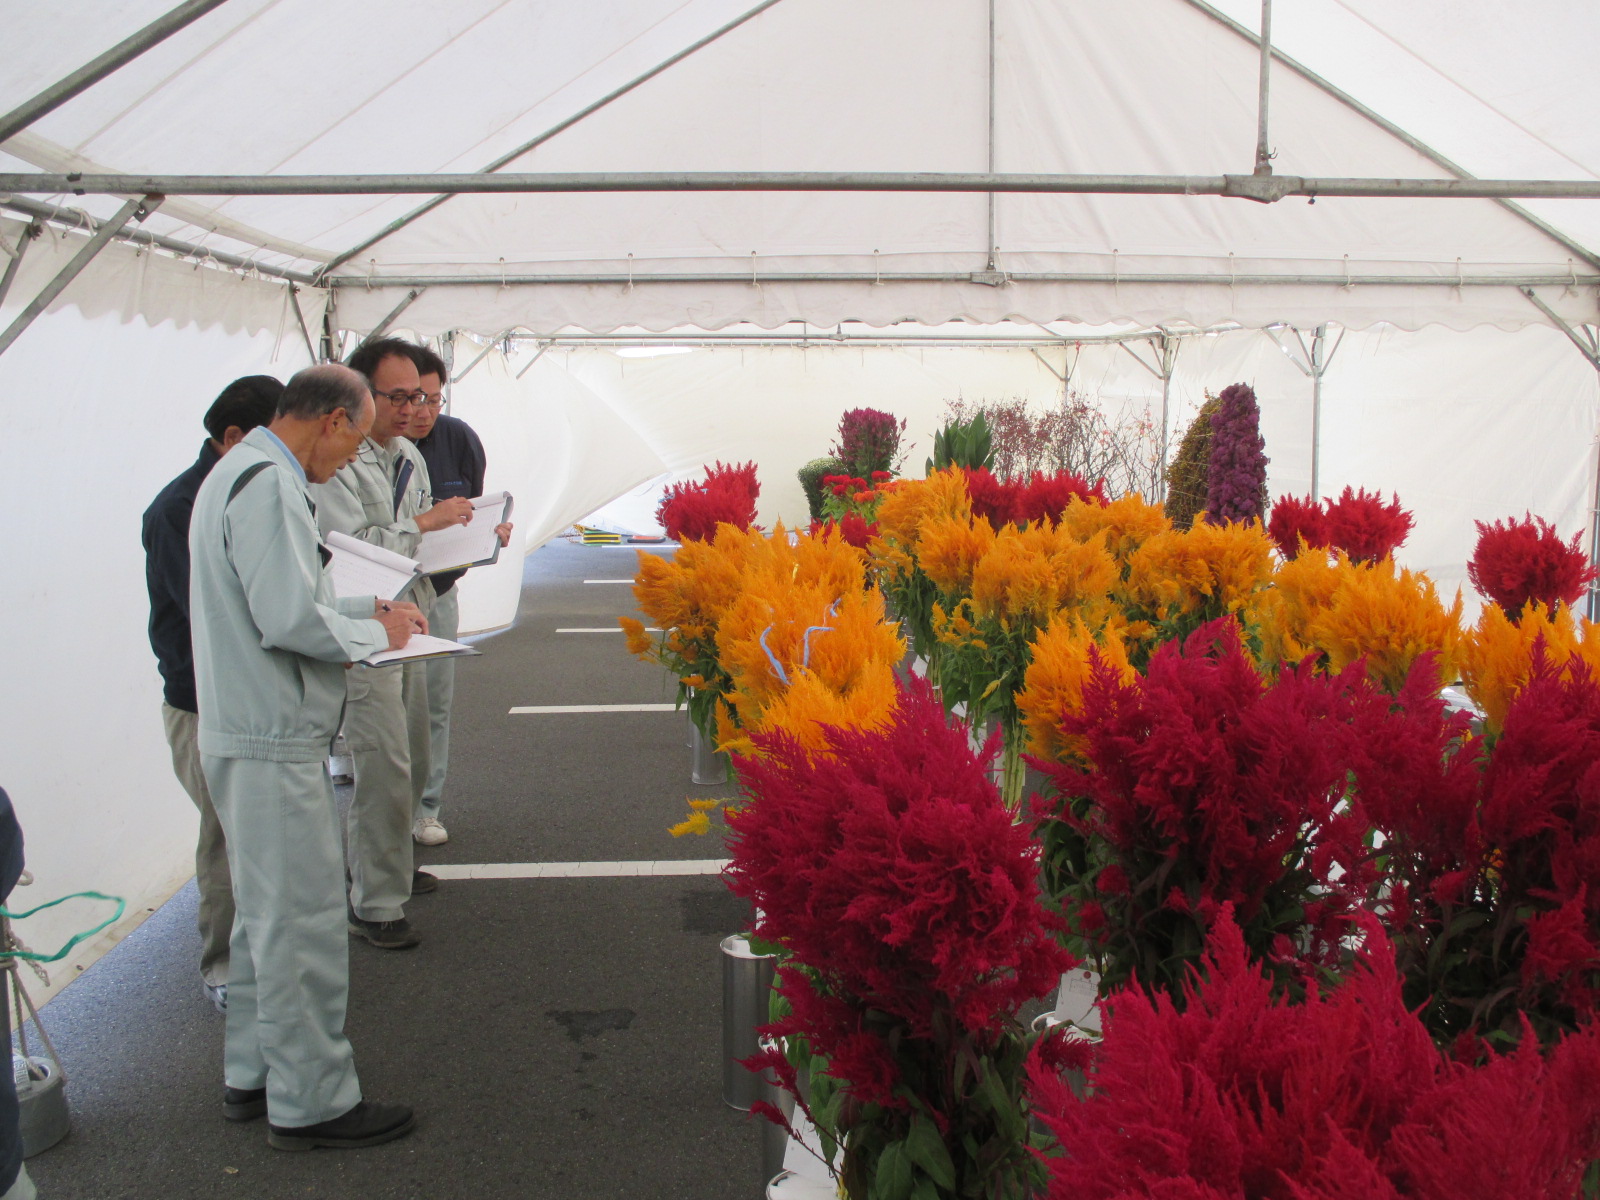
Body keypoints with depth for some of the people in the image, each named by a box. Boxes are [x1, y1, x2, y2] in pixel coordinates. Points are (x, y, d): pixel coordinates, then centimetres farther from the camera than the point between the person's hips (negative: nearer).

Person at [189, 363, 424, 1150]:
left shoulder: (241, 472, 15)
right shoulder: (269, 484, -18)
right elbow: (290, 620, -25)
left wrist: (364, 608, 15)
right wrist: (375, 633, -10)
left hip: (243, 735, 11)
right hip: (273, 741, -11)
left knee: (265, 916, 20)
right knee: (302, 924, -1)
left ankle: (252, 1077, 31)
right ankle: (309, 1103, 9)